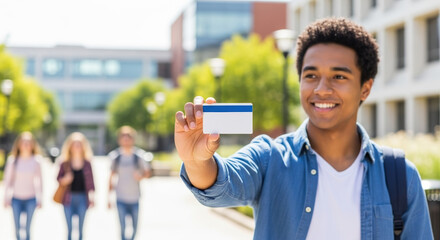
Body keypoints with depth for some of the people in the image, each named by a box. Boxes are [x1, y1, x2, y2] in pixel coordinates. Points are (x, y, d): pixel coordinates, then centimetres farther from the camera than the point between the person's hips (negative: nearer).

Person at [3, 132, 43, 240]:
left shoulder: (36, 161, -2)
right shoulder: (12, 160, -2)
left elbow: (39, 180, 4)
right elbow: (8, 179, 4)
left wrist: (39, 199, 4)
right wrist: (6, 199, 3)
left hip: (30, 199, -1)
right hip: (16, 198, 1)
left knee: (28, 227, -3)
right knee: (17, 228, 1)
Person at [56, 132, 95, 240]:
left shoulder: (87, 164, 3)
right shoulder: (65, 164, 1)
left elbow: (90, 182, 6)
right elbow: (58, 178, 7)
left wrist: (92, 198, 3)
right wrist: (64, 180, -16)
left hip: (82, 198, 0)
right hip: (69, 198, 0)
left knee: (81, 227, 5)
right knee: (69, 228, 4)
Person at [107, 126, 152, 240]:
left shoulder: (140, 155, -5)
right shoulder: (115, 156, 0)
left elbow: (148, 172, 4)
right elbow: (112, 176, 9)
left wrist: (142, 175, -20)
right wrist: (109, 196, 9)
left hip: (135, 197, 0)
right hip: (121, 198, 0)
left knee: (134, 228, 9)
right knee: (123, 228, -4)